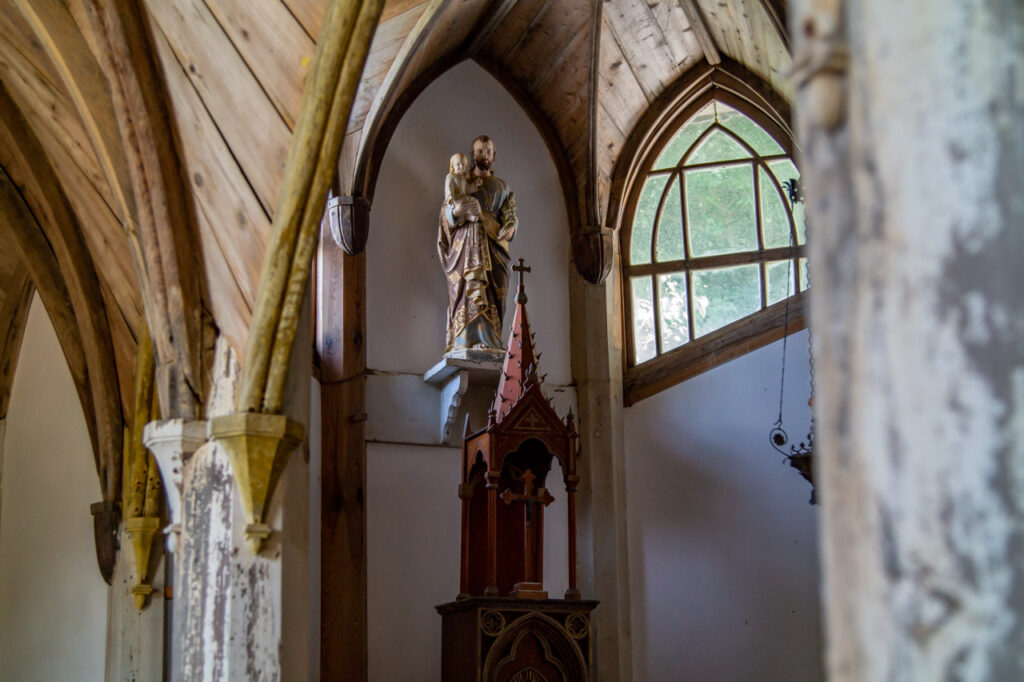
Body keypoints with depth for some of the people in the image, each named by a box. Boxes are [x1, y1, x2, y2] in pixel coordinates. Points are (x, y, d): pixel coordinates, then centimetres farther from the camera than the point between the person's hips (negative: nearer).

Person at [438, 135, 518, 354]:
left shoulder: (502, 186, 23)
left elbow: (510, 214, 12)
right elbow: (447, 212, 6)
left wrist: (510, 227, -11)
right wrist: (458, 210, -18)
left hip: (494, 244, 3)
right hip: (467, 243, -3)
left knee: (493, 293, -8)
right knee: (472, 289, -18)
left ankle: (490, 341, -11)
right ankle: (470, 342, -26)